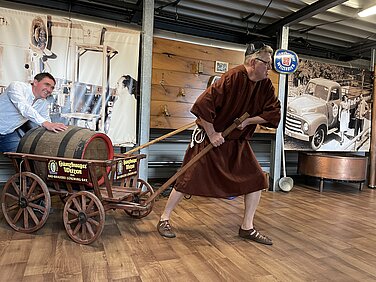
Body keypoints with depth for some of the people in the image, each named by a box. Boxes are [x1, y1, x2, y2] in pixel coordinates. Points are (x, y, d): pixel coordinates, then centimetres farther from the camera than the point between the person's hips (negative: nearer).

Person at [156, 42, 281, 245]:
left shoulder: (265, 85, 0)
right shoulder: (233, 78, -22)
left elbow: (273, 113, 2)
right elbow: (203, 104, -27)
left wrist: (248, 120, -13)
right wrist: (211, 134, -20)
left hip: (237, 141, 7)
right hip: (209, 137, -6)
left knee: (256, 179, 1)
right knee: (190, 179, -3)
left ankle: (247, 228, 16)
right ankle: (164, 220, 17)